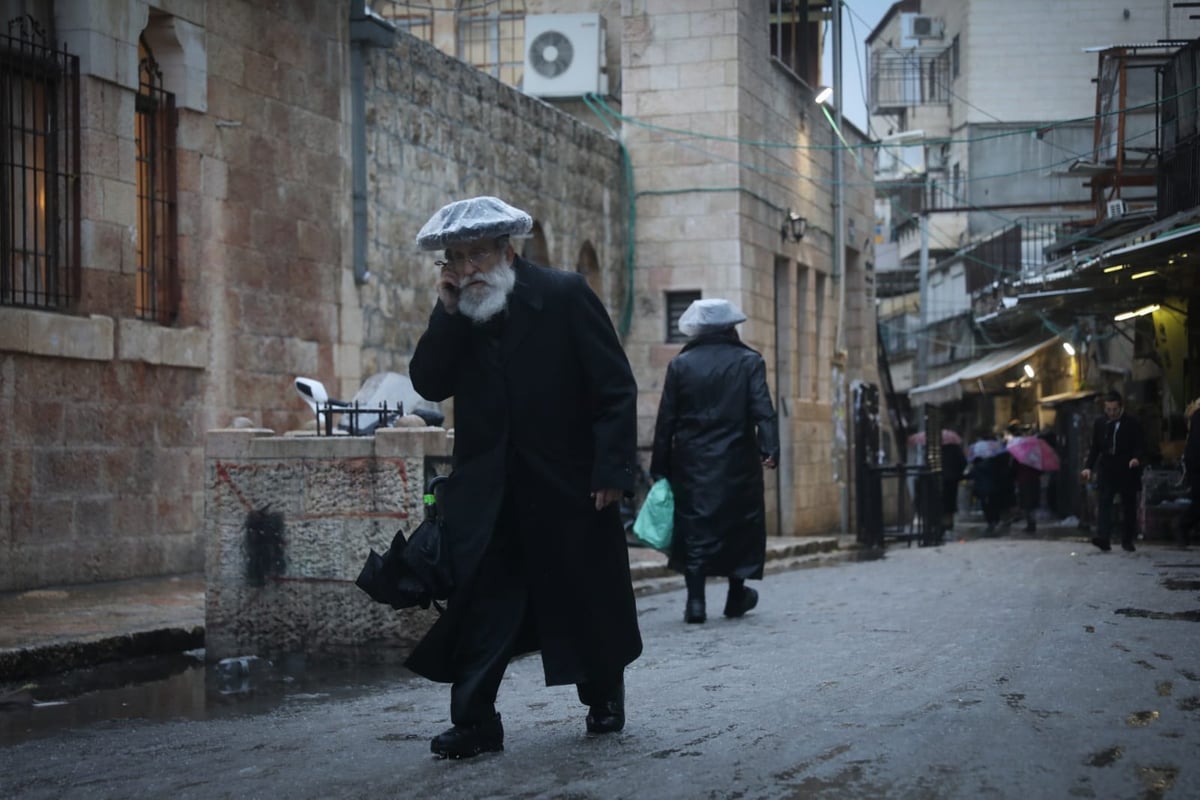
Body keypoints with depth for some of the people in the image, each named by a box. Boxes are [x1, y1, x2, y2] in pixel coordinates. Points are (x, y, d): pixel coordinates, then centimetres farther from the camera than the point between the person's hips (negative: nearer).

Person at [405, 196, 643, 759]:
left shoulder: (563, 294, -8)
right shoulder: (457, 314, 5)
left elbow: (615, 386, -10)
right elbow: (428, 385, -4)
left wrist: (612, 469, -16)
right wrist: (447, 312, -12)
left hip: (568, 481, -3)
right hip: (487, 487, 3)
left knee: (589, 599, 11)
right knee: (479, 600, -5)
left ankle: (605, 696, 32)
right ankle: (474, 721, -1)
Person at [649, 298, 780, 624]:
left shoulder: (680, 365, 2)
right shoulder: (749, 362, 0)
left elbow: (666, 419, 2)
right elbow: (762, 410, -13)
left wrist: (660, 467, 6)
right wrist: (769, 448, -18)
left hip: (692, 462, 0)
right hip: (737, 462, 0)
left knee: (694, 526, 4)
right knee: (740, 523, 14)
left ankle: (695, 600, -3)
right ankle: (736, 596, 23)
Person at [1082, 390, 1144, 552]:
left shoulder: (1132, 424, 0)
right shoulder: (1099, 424, 9)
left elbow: (1140, 446, -1)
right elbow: (1095, 448, 13)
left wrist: (1136, 458, -23)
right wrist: (1088, 467, 1)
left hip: (1127, 470, -1)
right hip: (1107, 470, 1)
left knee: (1129, 506, 6)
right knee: (1104, 504, -12)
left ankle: (1127, 540, 17)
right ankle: (1104, 539, -22)